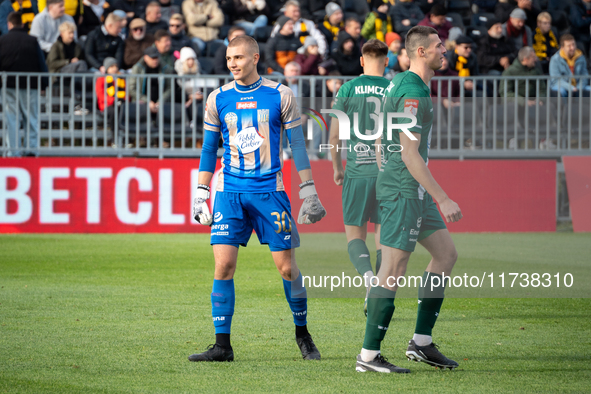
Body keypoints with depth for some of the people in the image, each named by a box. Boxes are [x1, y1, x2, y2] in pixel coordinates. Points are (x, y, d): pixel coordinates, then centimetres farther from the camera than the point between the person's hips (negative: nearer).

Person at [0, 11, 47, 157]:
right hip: (31, 85, 0)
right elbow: (42, 64, 2)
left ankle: (13, 151, 0)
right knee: (31, 117, 6)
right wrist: (43, 84, 9)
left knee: (12, 119, 3)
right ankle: (31, 148, -1)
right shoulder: (32, 41, 2)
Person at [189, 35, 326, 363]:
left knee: (287, 266, -2)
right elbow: (209, 149, 13)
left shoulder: (280, 96, 0)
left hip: (270, 191, -1)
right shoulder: (218, 99, 5)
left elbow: (298, 145, 4)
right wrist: (200, 194, 9)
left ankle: (302, 333, 19)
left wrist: (309, 192, 0)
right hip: (230, 194, 2)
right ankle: (222, 345, -3)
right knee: (223, 265, -9)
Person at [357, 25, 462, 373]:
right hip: (404, 189, -11)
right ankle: (369, 355, -6)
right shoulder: (413, 93, -17)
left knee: (446, 253, 13)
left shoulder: (401, 84, 15)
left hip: (413, 189, 11)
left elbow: (381, 143, 20)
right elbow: (410, 154, -22)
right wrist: (443, 199, -21)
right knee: (394, 271, -9)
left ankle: (422, 341, 14)